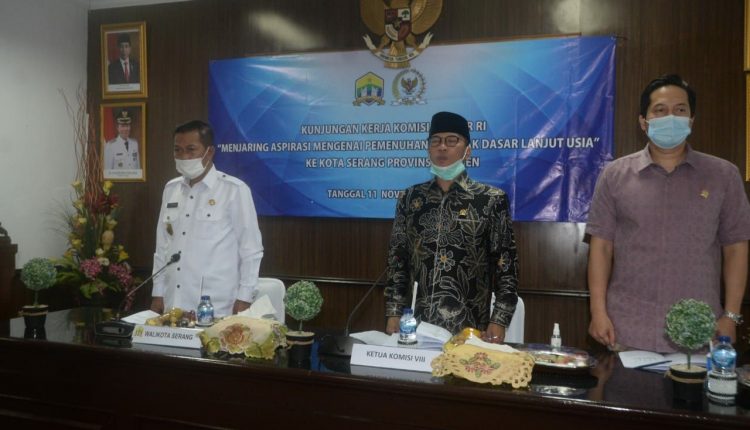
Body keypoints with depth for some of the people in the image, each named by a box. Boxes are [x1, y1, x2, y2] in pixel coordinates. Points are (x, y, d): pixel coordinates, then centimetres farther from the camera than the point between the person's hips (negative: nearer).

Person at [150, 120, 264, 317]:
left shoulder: (234, 190, -8)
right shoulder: (171, 189, 9)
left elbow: (251, 250, -7)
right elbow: (163, 247, 14)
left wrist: (244, 298, -9)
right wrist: (158, 293, 11)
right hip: (174, 305, 5)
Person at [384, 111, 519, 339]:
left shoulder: (491, 199, -3)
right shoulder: (410, 198, 5)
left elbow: (506, 265, -3)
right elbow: (397, 259, 7)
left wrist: (498, 321, -9)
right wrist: (394, 313, 2)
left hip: (470, 327, -2)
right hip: (420, 324, 3)